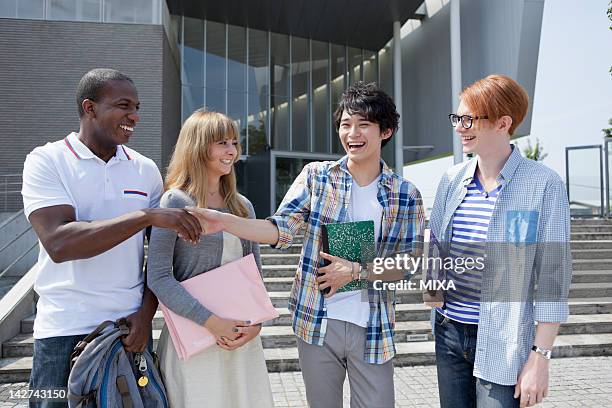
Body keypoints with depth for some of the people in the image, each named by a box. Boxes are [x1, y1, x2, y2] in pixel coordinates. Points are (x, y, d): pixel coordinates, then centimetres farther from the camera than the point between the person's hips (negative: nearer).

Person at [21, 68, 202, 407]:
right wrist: (147, 216, -25)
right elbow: (58, 243, -21)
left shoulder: (146, 169, 4)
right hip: (65, 332, -3)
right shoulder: (46, 161, -6)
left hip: (131, 327, 3)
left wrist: (146, 313, -4)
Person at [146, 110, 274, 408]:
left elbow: (255, 273, 11)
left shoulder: (242, 206, 9)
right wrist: (211, 322, -18)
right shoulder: (176, 202, -8)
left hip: (242, 335, 5)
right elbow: (159, 277, -14)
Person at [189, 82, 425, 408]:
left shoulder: (405, 194, -1)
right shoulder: (317, 175, -1)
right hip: (316, 322, 1)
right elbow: (281, 229, -8)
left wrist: (357, 271, -14)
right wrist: (223, 221, -23)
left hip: (373, 328, 0)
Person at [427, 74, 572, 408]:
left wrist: (540, 356, -10)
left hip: (503, 344, -4)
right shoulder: (452, 180, 2)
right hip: (449, 333, 5)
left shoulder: (543, 184, -11)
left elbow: (553, 276, -10)